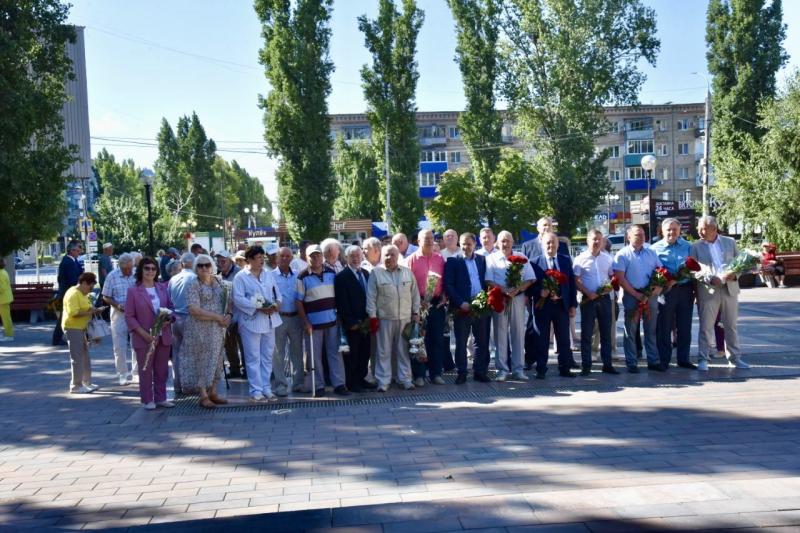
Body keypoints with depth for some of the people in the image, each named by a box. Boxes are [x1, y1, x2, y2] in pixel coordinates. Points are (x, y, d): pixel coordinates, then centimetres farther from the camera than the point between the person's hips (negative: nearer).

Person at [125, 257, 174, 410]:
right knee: (146, 370, 5)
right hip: (144, 338, -4)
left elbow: (170, 307, 12)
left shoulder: (163, 288, 7)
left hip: (163, 336, 4)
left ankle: (161, 398, 22)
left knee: (162, 369, 11)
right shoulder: (133, 291, -5)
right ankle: (147, 400, 15)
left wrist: (168, 319, -10)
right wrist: (143, 333, -15)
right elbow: (129, 316, -7)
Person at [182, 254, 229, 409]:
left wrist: (228, 314, -8)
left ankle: (213, 393, 20)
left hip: (218, 329, 6)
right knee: (202, 360, 1)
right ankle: (203, 396, 8)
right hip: (200, 329, -6)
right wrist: (217, 317, -17)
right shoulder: (193, 284, -9)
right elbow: (194, 310, -18)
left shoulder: (218, 282, 9)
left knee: (215, 359, 10)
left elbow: (229, 300, 13)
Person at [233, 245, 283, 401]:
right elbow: (238, 299, -14)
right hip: (251, 321, -5)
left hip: (269, 321, 6)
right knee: (253, 358, 0)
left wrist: (277, 303, -8)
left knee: (267, 357, 10)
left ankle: (266, 389, 19)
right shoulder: (241, 277, -6)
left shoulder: (268, 275, 12)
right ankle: (256, 391, 6)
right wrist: (259, 308, -20)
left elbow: (277, 292, 15)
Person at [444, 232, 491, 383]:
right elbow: (448, 285, -6)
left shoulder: (482, 259, 12)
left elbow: (486, 280, 13)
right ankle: (461, 373, 13)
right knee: (461, 342, 4)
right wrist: (461, 303, -14)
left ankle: (480, 371, 18)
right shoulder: (452, 261, 0)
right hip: (462, 307, -3)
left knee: (482, 341, 8)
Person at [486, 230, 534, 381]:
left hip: (518, 299, 2)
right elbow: (489, 281, -5)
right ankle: (502, 369, 6)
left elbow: (530, 279, 3)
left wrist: (516, 289, -14)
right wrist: (505, 290, -17)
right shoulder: (491, 258, 4)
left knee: (518, 333, 4)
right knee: (500, 334, 1)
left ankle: (518, 369, 11)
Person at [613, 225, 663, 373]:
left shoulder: (651, 253, 14)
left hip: (650, 295, 4)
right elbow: (620, 278, -9)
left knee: (651, 330, 9)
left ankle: (653, 361, 16)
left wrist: (658, 288, -7)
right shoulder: (622, 255, -1)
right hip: (632, 295, -4)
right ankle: (631, 363, 8)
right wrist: (636, 295, -15)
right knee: (631, 330, 2)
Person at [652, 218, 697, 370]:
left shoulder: (687, 247, 10)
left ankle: (683, 359, 18)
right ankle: (663, 360, 10)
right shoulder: (655, 248, 4)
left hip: (685, 289, 3)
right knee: (664, 327, 1)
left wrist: (674, 280, -7)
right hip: (665, 290, -2)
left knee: (685, 327, 8)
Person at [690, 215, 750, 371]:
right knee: (706, 326, -1)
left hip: (730, 288, 2)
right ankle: (703, 359, 6)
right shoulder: (695, 246, 3)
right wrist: (710, 279, -19)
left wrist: (735, 274, -12)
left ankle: (734, 358, 19)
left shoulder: (730, 242, 9)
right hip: (708, 290, -2)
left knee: (731, 325, 10)